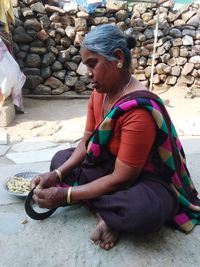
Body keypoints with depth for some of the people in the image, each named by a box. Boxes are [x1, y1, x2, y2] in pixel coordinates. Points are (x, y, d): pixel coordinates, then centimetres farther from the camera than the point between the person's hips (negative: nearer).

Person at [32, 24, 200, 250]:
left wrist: (66, 194, -23)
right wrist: (57, 174, -12)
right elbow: (87, 142, 2)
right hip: (108, 167, 9)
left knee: (145, 212, -39)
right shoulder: (99, 92, -4)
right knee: (60, 159, 3)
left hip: (143, 179, -8)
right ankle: (106, 213, -12)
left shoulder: (139, 110, -31)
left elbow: (121, 178, -26)